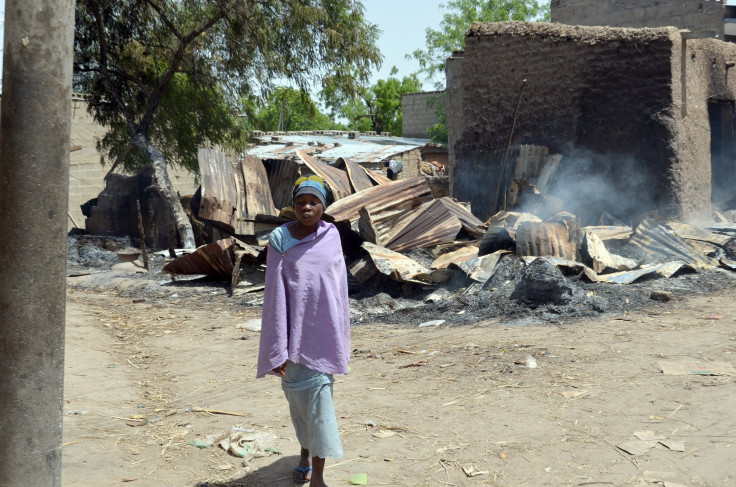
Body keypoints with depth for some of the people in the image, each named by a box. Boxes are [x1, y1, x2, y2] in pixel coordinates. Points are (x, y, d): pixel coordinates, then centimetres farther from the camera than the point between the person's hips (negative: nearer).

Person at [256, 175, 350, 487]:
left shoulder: (331, 236, 1)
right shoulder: (280, 239, -7)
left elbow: (339, 284, 7)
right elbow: (275, 293, -9)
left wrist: (341, 336, 9)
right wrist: (277, 348, -11)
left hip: (325, 329, 1)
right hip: (295, 328, -1)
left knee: (319, 395, 2)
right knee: (298, 393, 11)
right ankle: (305, 452, 34)